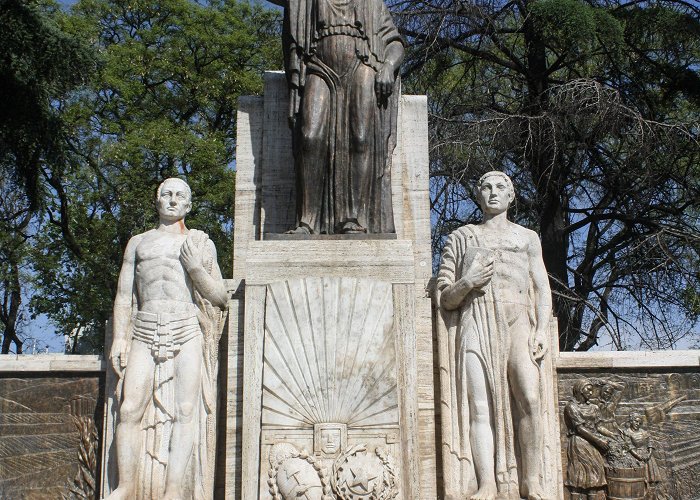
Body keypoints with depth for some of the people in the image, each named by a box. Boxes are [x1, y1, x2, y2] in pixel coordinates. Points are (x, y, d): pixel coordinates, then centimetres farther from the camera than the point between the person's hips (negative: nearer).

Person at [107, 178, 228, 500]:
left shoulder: (201, 244, 17)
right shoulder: (138, 243, 21)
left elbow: (221, 299, 13)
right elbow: (124, 296, 17)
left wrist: (197, 269, -3)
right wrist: (119, 338, 5)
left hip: (186, 332, -1)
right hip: (144, 333, 2)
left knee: (186, 412, -12)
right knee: (131, 410, -10)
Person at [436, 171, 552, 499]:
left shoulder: (527, 237, 25)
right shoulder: (461, 238, 22)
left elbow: (542, 288, 15)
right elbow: (445, 299, 18)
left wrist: (542, 330, -2)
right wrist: (467, 283, -5)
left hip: (518, 322, 0)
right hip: (476, 323, 0)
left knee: (530, 398, -21)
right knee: (481, 407, -15)